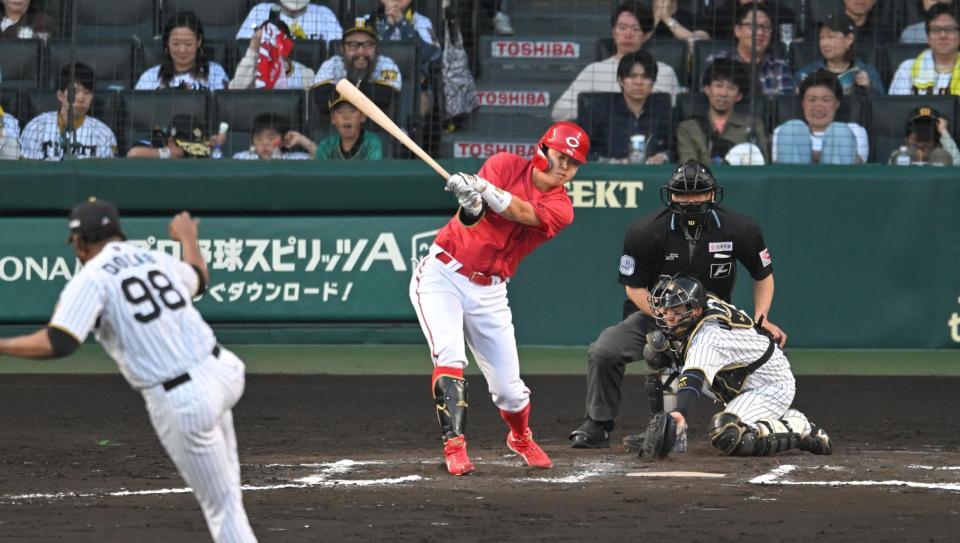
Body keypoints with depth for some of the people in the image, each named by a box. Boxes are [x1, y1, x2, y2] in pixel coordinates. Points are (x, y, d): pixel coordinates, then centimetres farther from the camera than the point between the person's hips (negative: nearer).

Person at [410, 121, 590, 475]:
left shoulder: (561, 209, -4)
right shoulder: (506, 166, -7)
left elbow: (522, 212, -25)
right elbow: (471, 218, -20)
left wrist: (483, 189, -41)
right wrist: (471, 203, -44)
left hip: (488, 292, 3)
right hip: (442, 275, -3)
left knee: (508, 386, 6)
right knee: (449, 357, -23)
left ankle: (521, 438, 36)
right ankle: (454, 446, -23)